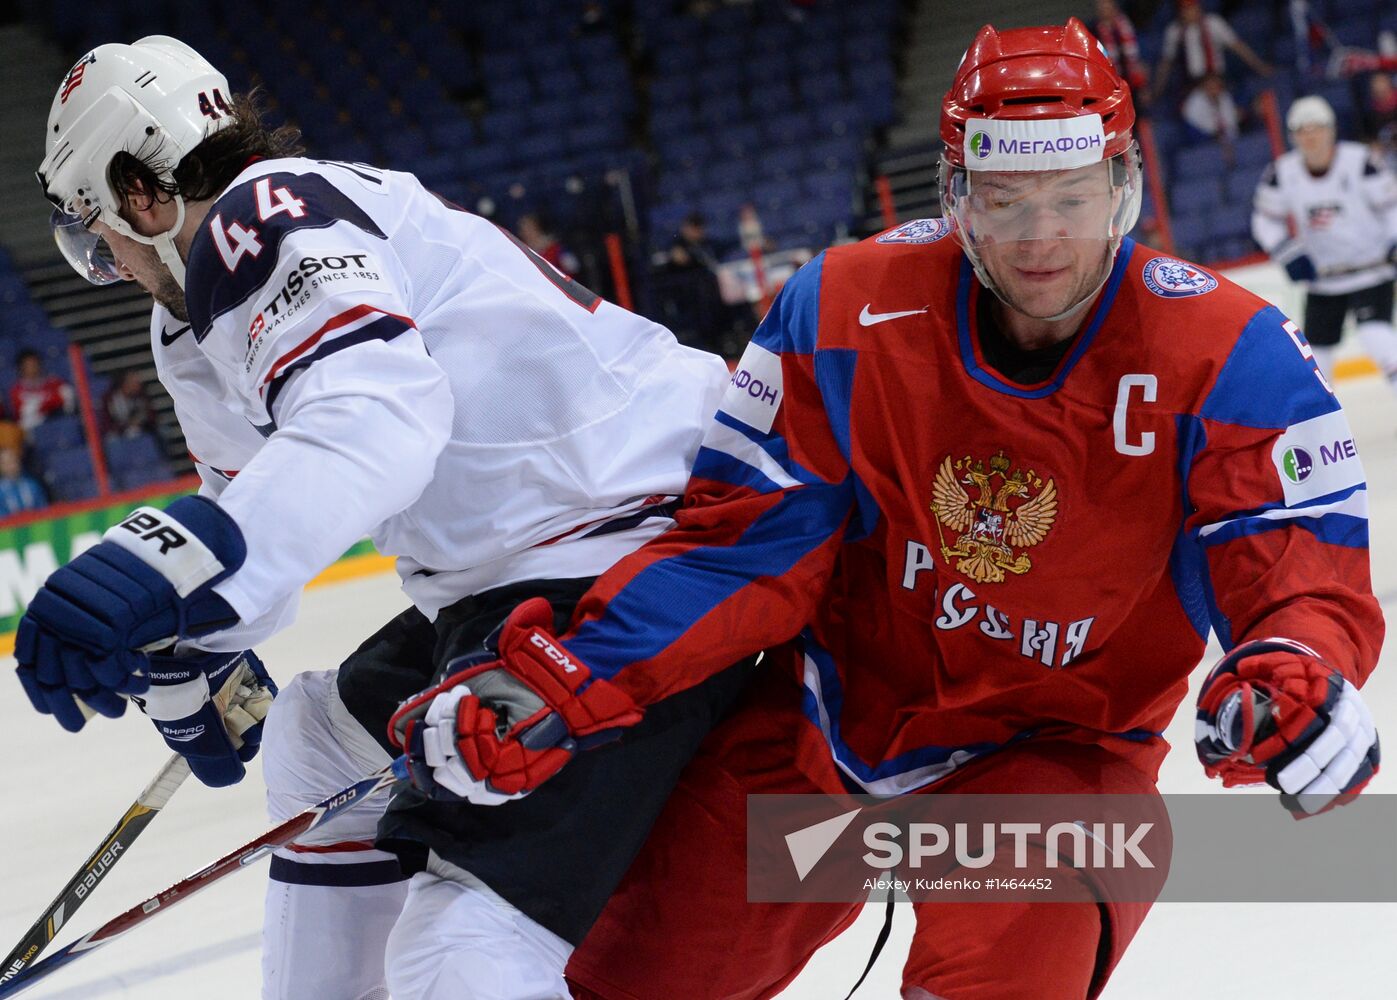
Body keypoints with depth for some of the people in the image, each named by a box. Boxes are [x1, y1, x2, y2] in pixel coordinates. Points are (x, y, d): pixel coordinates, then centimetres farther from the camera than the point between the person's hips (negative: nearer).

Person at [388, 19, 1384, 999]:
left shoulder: (1227, 356, -18)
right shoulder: (843, 310, -12)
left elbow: (1305, 566, -19)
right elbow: (746, 542, -9)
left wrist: (1299, 681, -45)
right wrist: (563, 681, -22)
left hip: (1058, 748, -2)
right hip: (829, 723, 3)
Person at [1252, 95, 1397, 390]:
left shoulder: (1359, 161, -16)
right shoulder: (1282, 174, -7)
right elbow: (1265, 221, 5)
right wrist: (1289, 255, -8)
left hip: (1371, 266, -4)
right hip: (1321, 276, 4)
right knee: (1317, 345, 8)